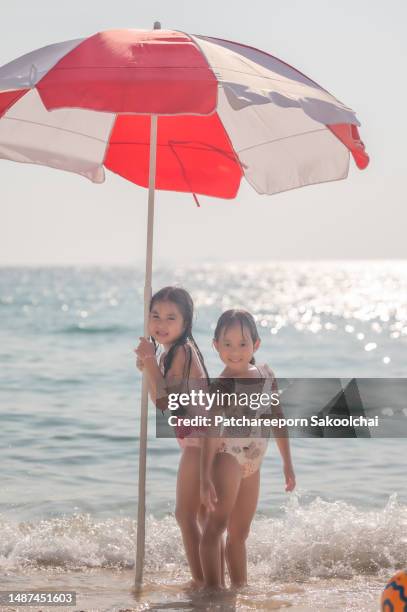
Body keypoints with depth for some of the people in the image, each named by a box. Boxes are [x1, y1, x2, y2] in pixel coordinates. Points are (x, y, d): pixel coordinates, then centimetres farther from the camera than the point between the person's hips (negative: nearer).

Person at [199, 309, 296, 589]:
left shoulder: (266, 375, 5)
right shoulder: (222, 385, -13)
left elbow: (278, 419, 13)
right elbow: (211, 432, -19)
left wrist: (288, 463, 15)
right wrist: (205, 478, -26)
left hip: (253, 465, 7)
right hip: (228, 457, -7)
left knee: (240, 532, 16)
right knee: (217, 524, -14)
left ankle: (241, 586, 24)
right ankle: (213, 587, -15)